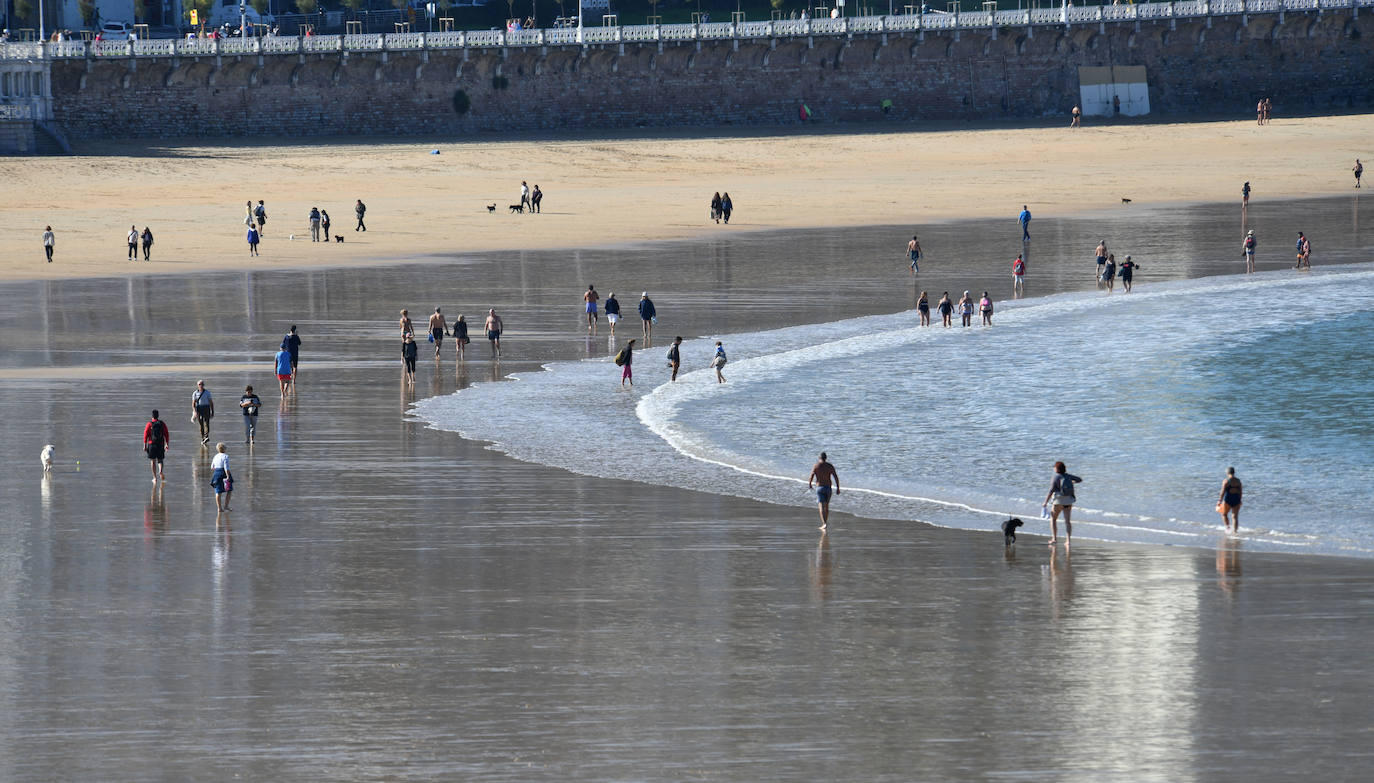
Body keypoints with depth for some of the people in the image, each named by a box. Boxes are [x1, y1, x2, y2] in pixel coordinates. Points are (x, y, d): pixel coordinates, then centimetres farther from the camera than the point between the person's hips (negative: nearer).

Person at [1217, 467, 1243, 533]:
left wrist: (1219, 500, -8)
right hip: (1236, 500, 4)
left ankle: (1227, 527, 2)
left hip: (1228, 500, -4)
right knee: (1235, 516, 7)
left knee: (1224, 514, 15)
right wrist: (1239, 501, 18)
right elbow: (1240, 491, 8)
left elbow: (1223, 492, -13)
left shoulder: (1226, 481, -11)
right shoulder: (1238, 481, 4)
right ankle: (1235, 530, 4)